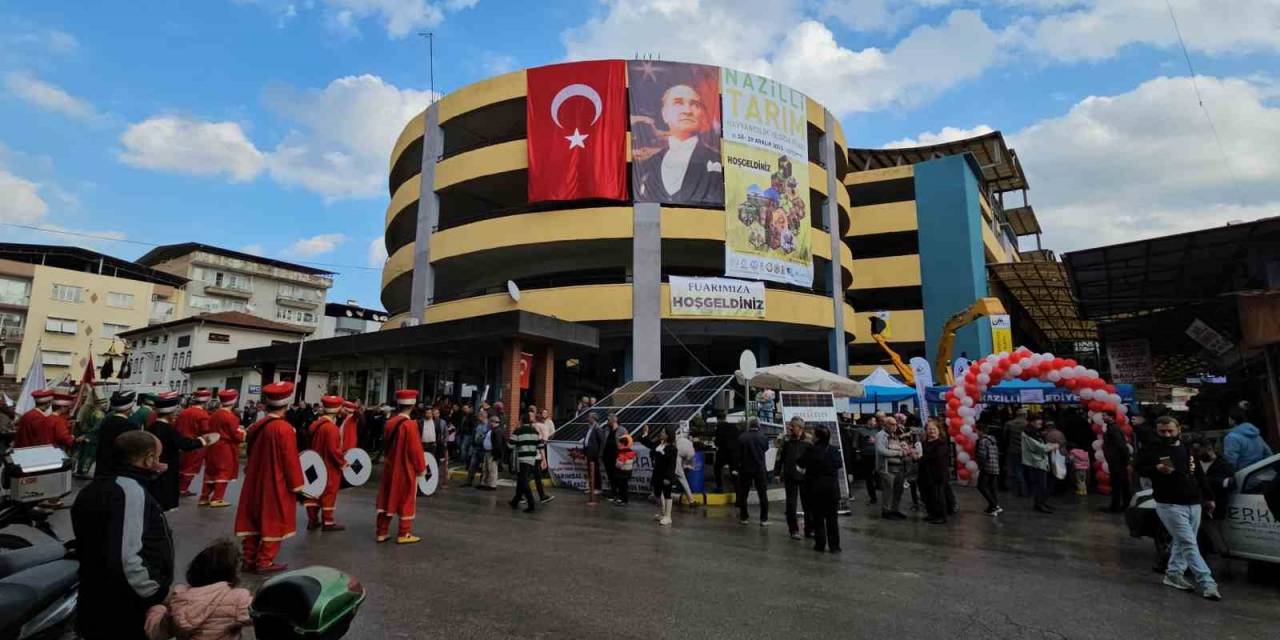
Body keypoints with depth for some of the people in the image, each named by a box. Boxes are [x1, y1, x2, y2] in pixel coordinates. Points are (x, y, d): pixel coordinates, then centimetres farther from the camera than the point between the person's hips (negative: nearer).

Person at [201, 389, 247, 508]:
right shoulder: (230, 416, -17)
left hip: (213, 447, 8)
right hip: (226, 448, -8)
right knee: (223, 473, 1)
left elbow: (211, 430, 16)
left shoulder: (214, 414, 8)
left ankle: (204, 498, 20)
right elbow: (237, 435, -16)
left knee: (211, 473, 15)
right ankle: (217, 499, 2)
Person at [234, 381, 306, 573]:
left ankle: (249, 559, 24)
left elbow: (250, 455, 13)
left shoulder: (256, 426, 2)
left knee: (253, 520, 16)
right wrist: (297, 486, -8)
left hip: (255, 483, 7)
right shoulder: (285, 429, -21)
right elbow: (291, 461, -18)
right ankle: (265, 562, 12)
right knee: (273, 522, 6)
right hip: (276, 485, -7)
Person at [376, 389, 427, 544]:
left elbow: (385, 445, 11)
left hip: (390, 468, 7)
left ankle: (382, 532, 20)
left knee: (388, 499, 14)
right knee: (406, 501, 5)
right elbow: (416, 449, -17)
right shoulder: (410, 425, -20)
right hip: (406, 469, -6)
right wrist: (421, 468, -6)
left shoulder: (390, 422, 1)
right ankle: (404, 534, 11)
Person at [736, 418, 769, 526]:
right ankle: (764, 519, 8)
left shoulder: (742, 437, -11)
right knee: (763, 495, 9)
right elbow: (766, 449, 8)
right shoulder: (763, 438, -9)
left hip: (745, 469, 0)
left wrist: (739, 466, 7)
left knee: (743, 494, 12)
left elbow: (738, 454, -6)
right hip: (760, 469, 0)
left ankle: (743, 517, 17)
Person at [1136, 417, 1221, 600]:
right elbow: (1140, 468, -11)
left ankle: (1174, 574, 25)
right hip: (1170, 505, -6)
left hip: (1194, 504, 6)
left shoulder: (1188, 450, 13)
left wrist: (1208, 497, 19)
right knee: (1189, 545, -8)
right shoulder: (1152, 451, -5)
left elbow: (1200, 476, 20)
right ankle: (1207, 584, -7)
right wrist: (1157, 469, -28)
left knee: (1182, 542, 13)